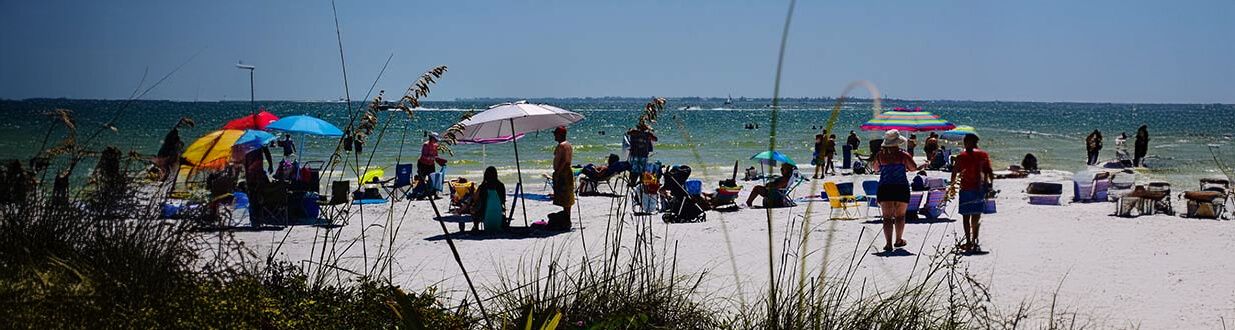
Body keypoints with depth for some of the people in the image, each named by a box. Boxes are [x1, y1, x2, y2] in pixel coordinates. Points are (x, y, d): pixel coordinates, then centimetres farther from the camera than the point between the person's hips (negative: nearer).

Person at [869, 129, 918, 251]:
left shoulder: (880, 155, -1)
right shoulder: (903, 155, -6)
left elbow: (875, 167, 14)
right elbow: (914, 168, 3)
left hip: (884, 188, 1)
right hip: (901, 187, 0)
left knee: (887, 217, -1)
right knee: (900, 215, 16)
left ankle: (889, 242, -13)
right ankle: (899, 240, 23)